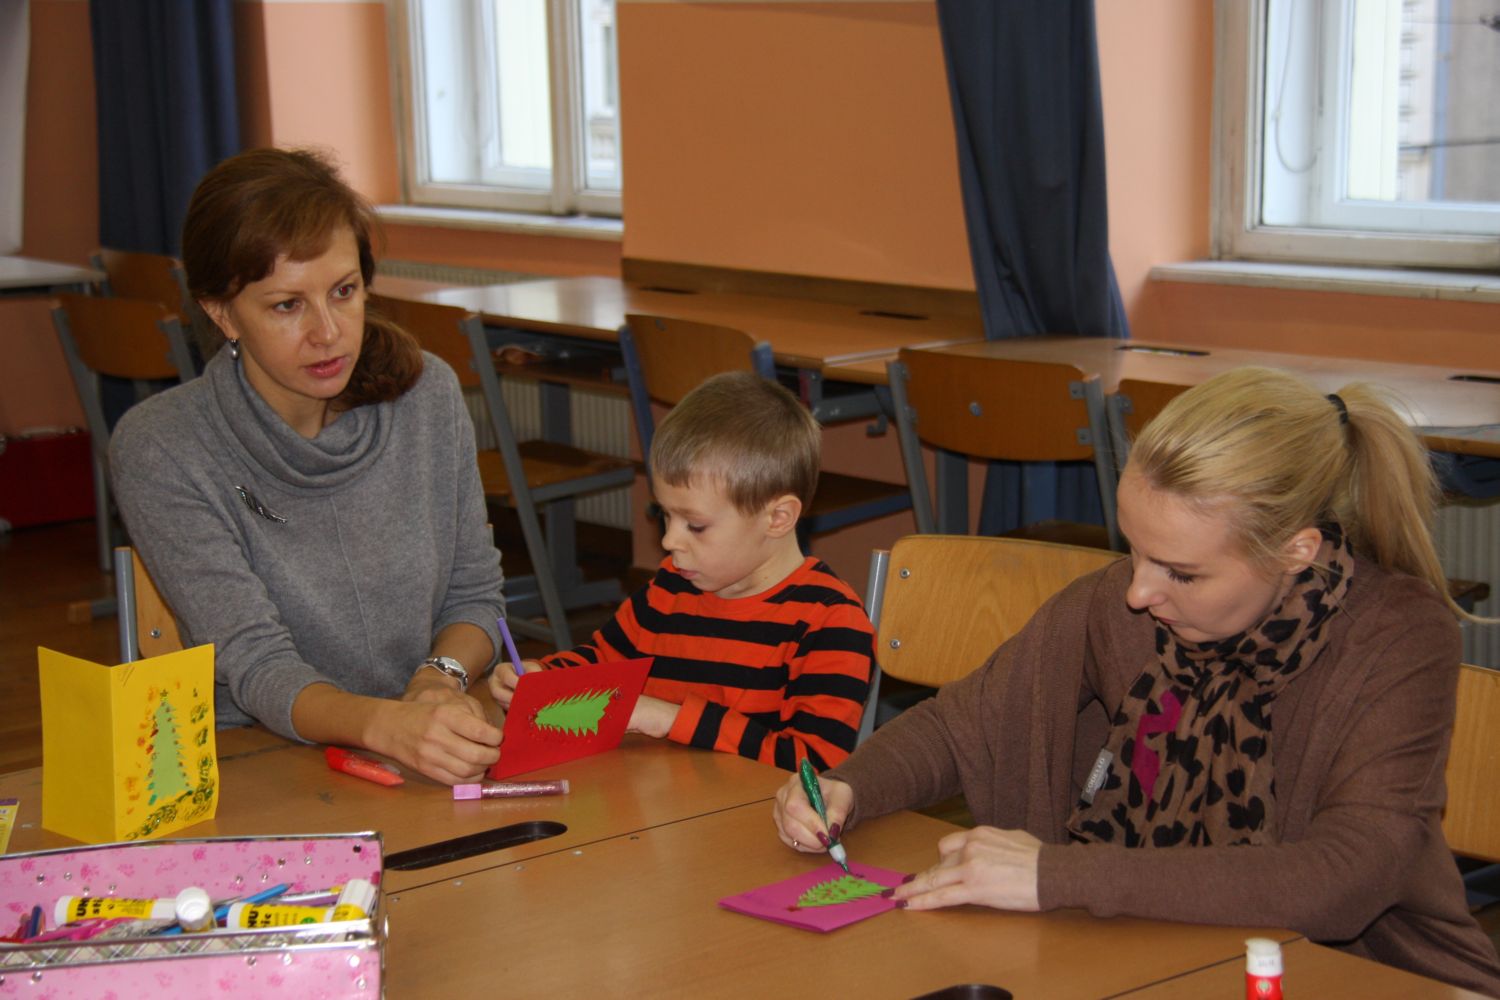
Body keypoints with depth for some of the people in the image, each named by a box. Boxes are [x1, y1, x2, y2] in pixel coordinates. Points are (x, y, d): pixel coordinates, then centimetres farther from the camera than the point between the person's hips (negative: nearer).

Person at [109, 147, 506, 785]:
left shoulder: (428, 396, 2)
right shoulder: (159, 451, -10)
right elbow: (256, 665, -17)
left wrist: (441, 676, -11)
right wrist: (387, 726, -36)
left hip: (428, 767, 2)